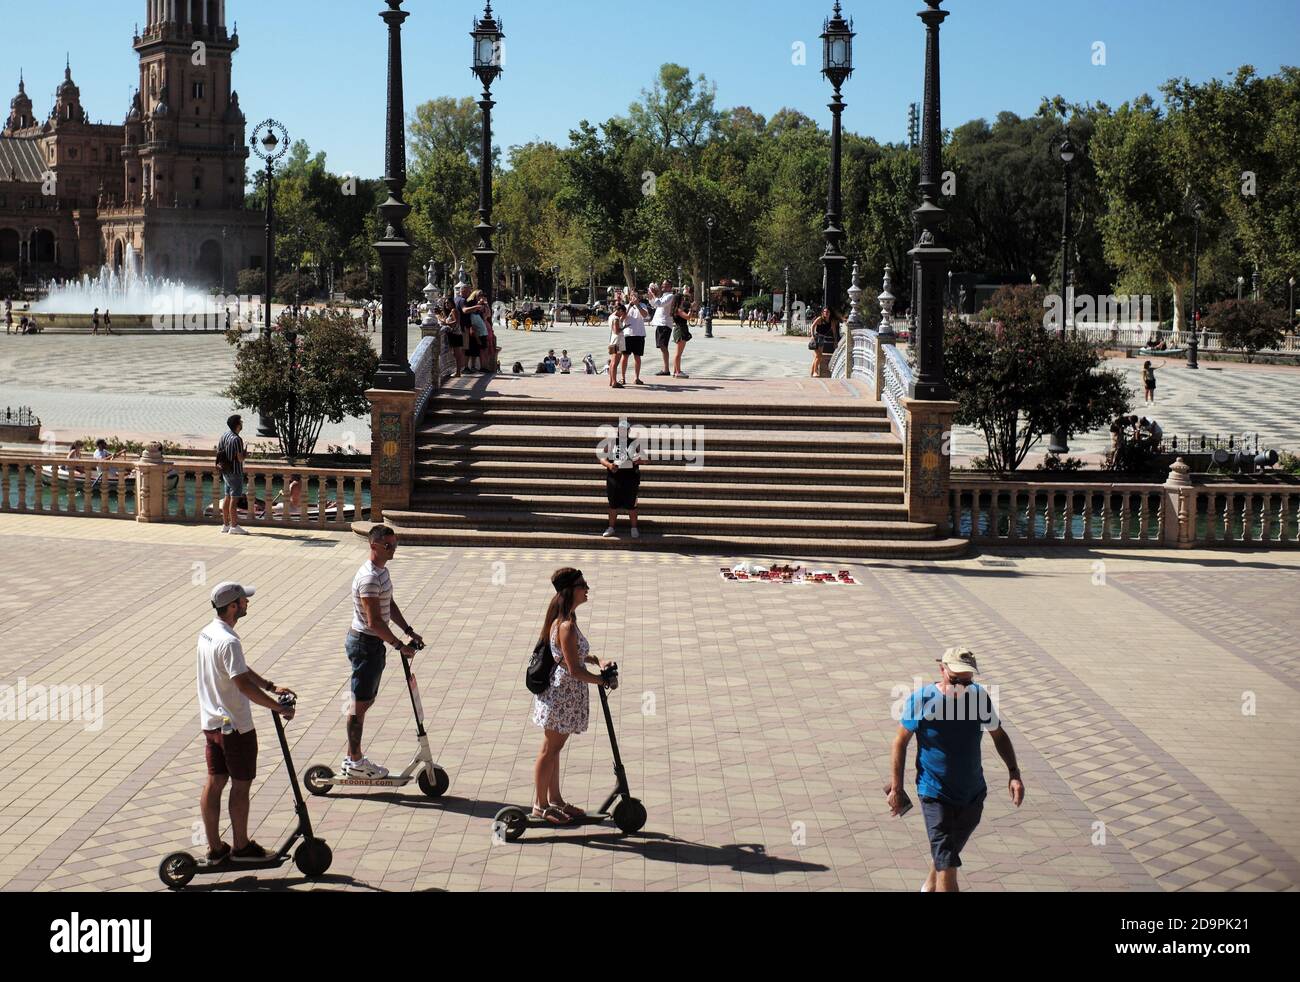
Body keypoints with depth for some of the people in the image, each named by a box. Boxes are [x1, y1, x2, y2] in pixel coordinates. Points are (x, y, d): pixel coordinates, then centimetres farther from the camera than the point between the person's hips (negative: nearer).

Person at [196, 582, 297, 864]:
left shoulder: (207, 634, 7)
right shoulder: (229, 642, -24)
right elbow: (244, 685, -29)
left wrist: (271, 687, 14)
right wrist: (279, 707, -23)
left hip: (211, 722, 9)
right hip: (236, 726, -9)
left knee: (214, 784, 12)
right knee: (240, 786, 6)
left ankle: (215, 849, 20)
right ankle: (241, 846, 18)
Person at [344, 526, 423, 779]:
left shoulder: (382, 571, 9)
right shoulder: (369, 578, -24)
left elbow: (390, 606, 20)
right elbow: (374, 621, -26)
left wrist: (409, 631, 12)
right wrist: (400, 646, -22)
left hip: (373, 643, 10)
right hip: (365, 644, -10)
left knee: (365, 701, 16)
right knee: (360, 703, 0)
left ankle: (352, 758, 26)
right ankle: (356, 763, 9)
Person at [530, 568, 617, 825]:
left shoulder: (567, 619, 5)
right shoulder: (566, 626, -26)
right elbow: (575, 670, -25)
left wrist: (596, 661, 6)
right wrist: (604, 681, -14)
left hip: (566, 694, 10)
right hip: (561, 694, -10)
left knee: (555, 747, 19)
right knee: (549, 749, 4)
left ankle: (554, 799, 32)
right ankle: (540, 806, 16)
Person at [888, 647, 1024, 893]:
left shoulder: (979, 697, -10)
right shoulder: (920, 700, -19)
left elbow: (999, 735, 5)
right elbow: (901, 742, -6)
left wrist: (1013, 773, -7)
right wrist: (896, 787, -4)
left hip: (973, 794, 4)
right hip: (935, 794, -4)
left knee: (950, 851, 25)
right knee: (947, 864, -12)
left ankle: (930, 887, 51)